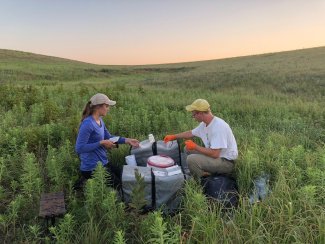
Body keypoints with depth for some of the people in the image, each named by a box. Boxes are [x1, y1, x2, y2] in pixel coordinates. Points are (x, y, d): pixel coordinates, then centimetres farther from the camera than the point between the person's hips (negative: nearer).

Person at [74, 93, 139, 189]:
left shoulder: (100, 120, 2)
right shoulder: (88, 124, -25)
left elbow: (109, 137, 12)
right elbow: (79, 148, -26)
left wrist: (127, 140, 2)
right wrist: (101, 143, -24)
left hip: (102, 163, 9)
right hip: (92, 167, -9)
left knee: (123, 177, 20)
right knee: (118, 185, 4)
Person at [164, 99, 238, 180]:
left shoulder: (218, 126, -28)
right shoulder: (205, 124, 0)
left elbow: (214, 154, -31)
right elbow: (191, 133, 19)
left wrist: (195, 146, -19)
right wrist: (173, 136, 21)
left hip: (226, 161, -9)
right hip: (216, 153, 9)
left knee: (191, 159, -24)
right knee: (188, 149, 11)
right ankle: (204, 173, 10)